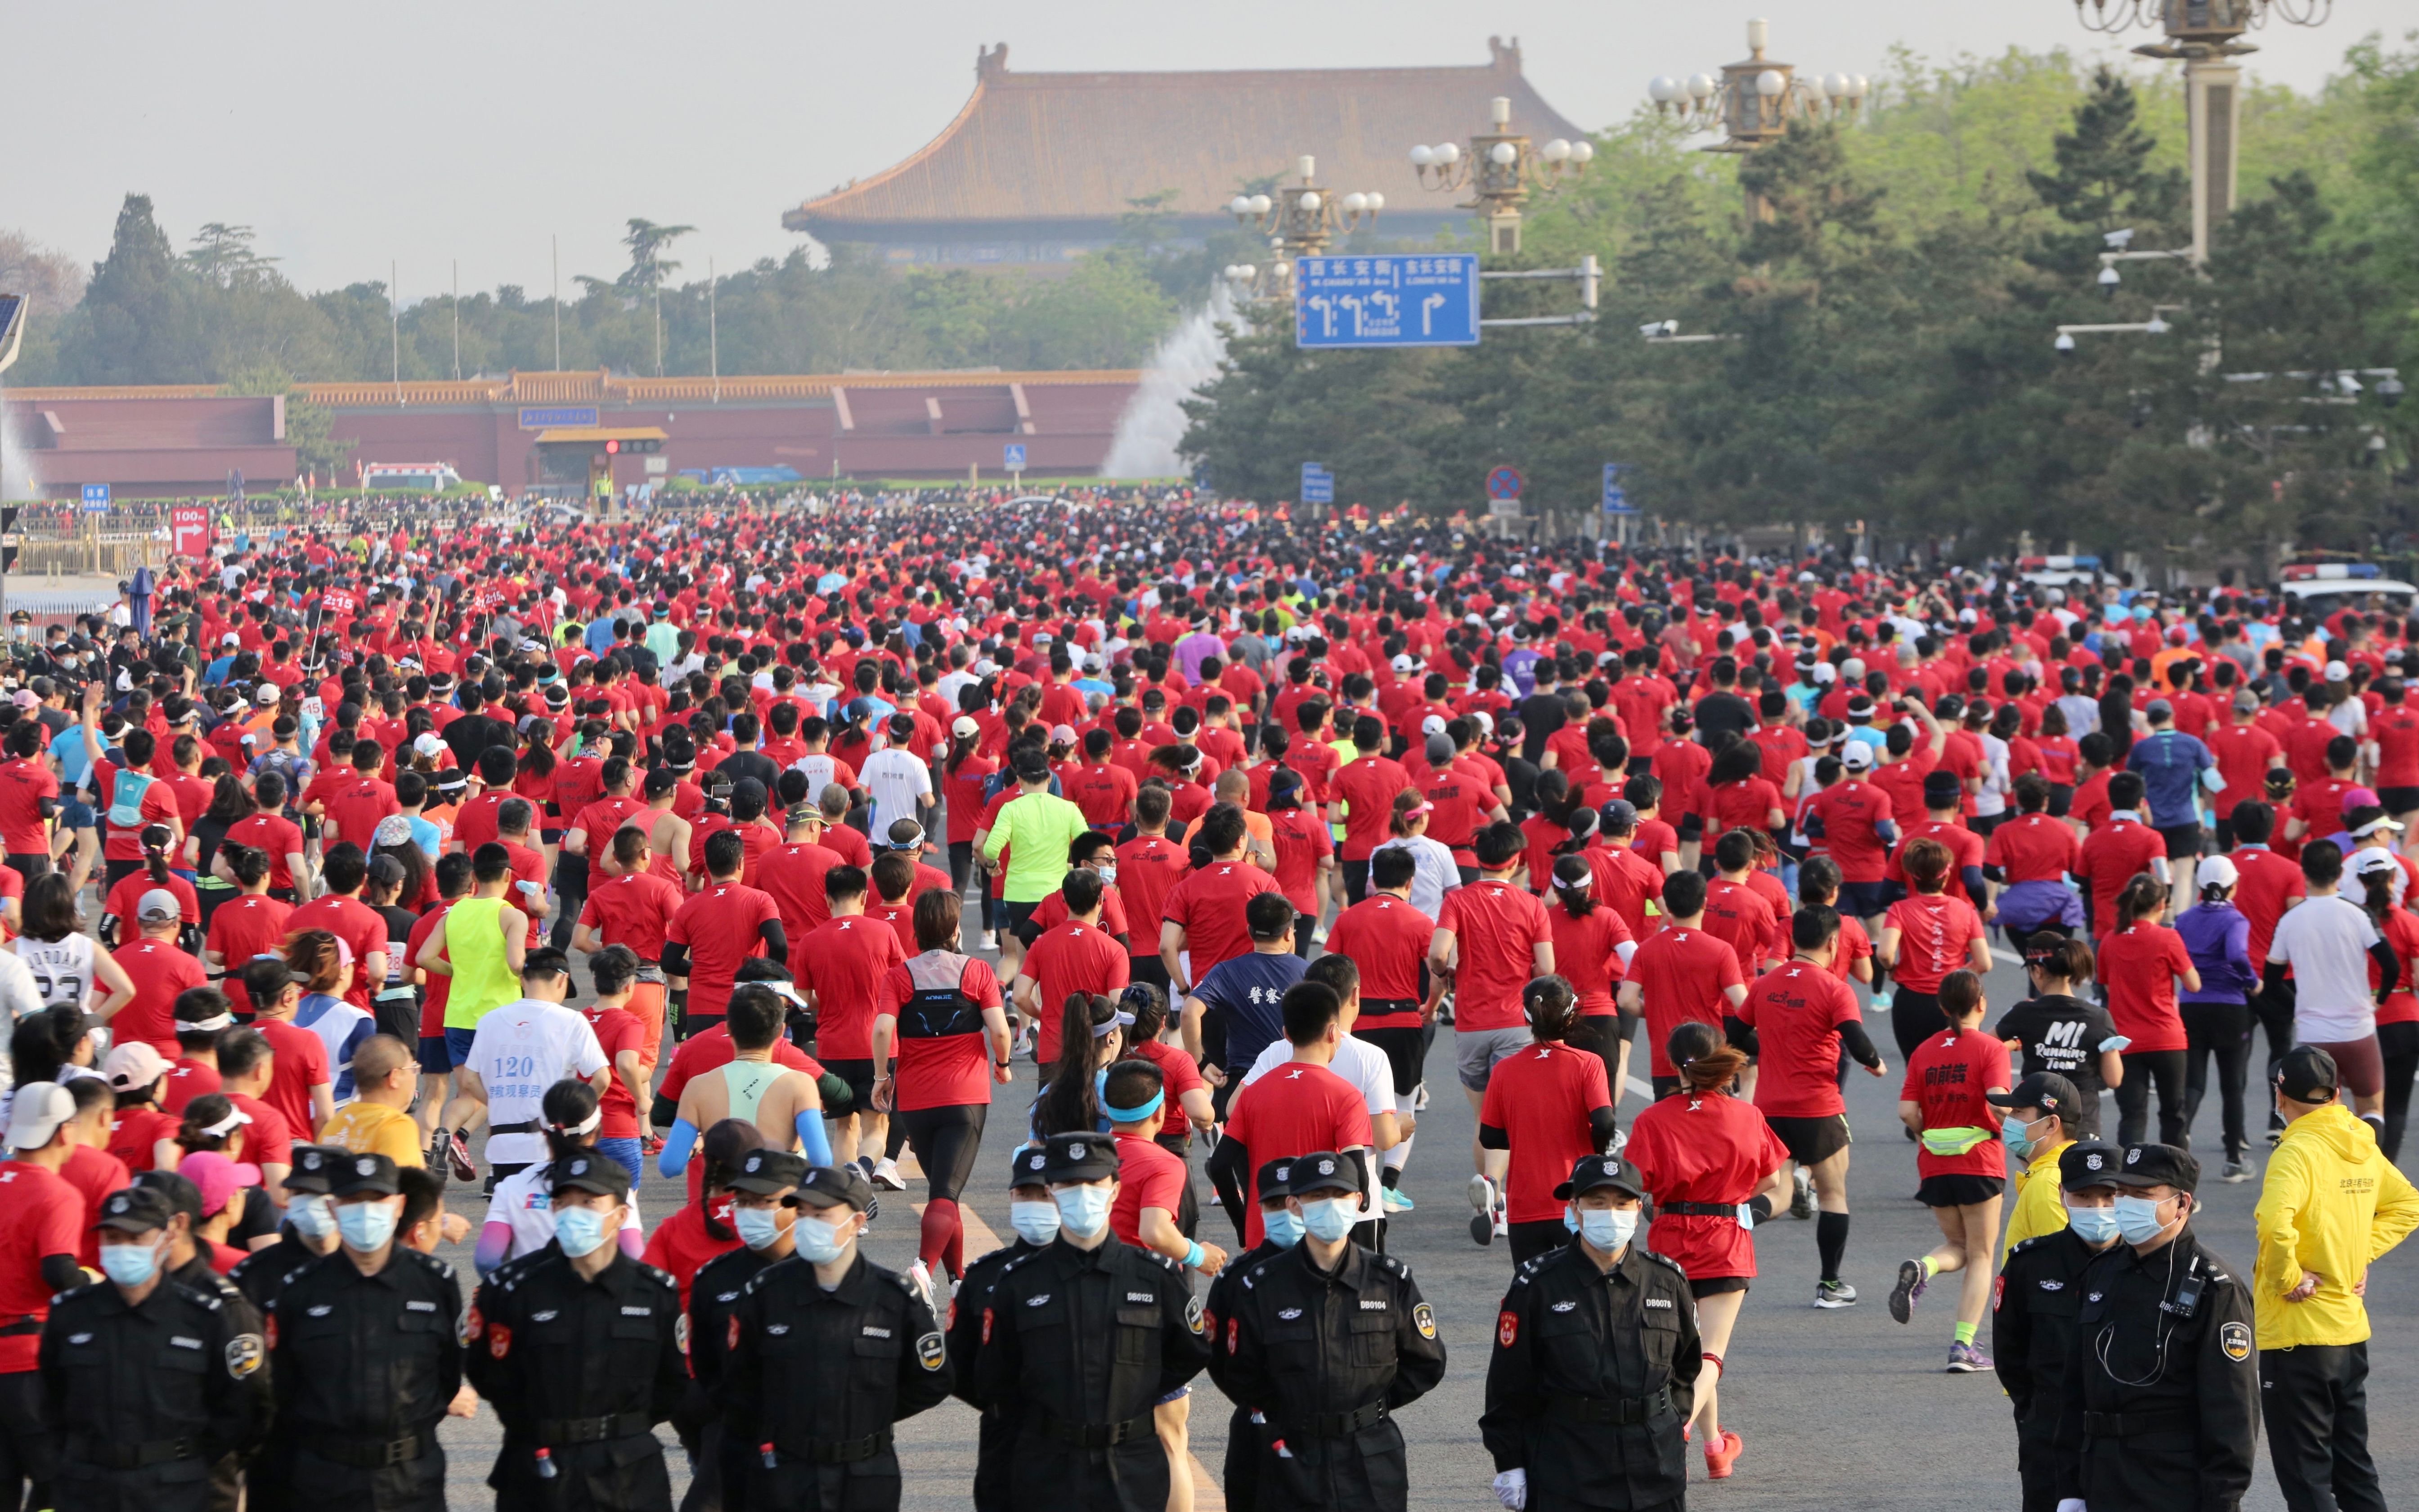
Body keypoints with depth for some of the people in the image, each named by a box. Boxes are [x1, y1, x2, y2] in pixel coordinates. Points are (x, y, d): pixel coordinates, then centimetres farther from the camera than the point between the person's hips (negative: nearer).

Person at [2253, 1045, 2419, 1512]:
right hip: (2351, 1329, 8)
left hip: (2298, 1336, -8)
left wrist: (2287, 1279, -19)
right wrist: (2363, 1254, 10)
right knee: (2354, 1465, 16)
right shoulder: (2363, 1146, 6)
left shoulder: (2298, 1153, -18)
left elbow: (2274, 1224, -34)